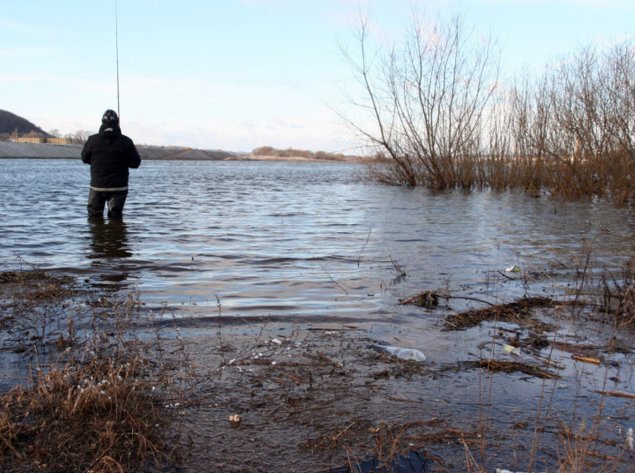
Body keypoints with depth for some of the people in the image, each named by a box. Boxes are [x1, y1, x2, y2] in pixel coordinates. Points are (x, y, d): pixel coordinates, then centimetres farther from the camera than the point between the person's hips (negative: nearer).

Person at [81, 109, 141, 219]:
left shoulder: (92, 140, -4)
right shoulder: (126, 141, -8)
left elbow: (85, 158, 10)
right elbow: (136, 163, -3)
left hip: (97, 186, 1)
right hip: (118, 187, -1)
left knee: (94, 215, 15)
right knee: (115, 217, 6)